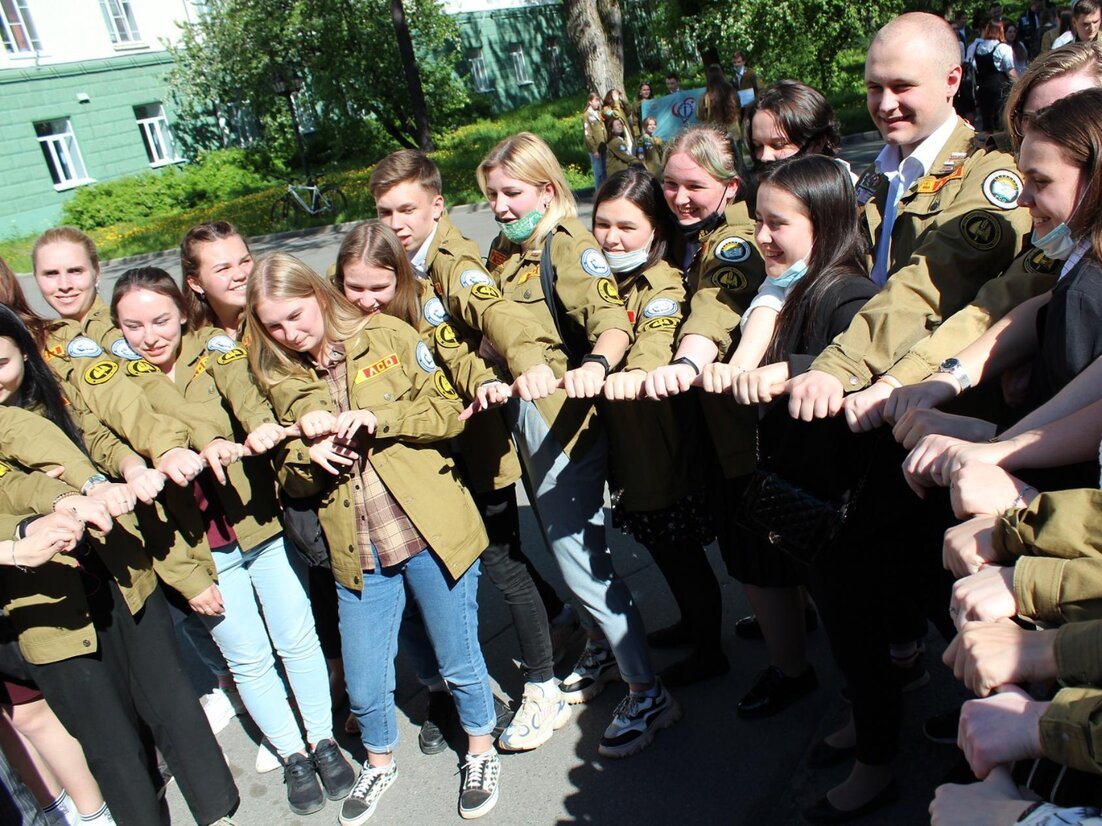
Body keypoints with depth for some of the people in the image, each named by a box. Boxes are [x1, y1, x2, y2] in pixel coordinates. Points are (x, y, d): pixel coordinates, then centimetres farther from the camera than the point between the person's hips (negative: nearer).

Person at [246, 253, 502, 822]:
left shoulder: (388, 337, -2)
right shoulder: (281, 380, 7)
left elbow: (449, 412, -4)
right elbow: (291, 483, 10)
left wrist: (380, 417, -19)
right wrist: (307, 455, -13)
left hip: (431, 534, -3)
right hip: (357, 555, 3)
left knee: (459, 662, 11)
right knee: (363, 687, 11)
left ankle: (480, 752, 38)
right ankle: (380, 762, 41)